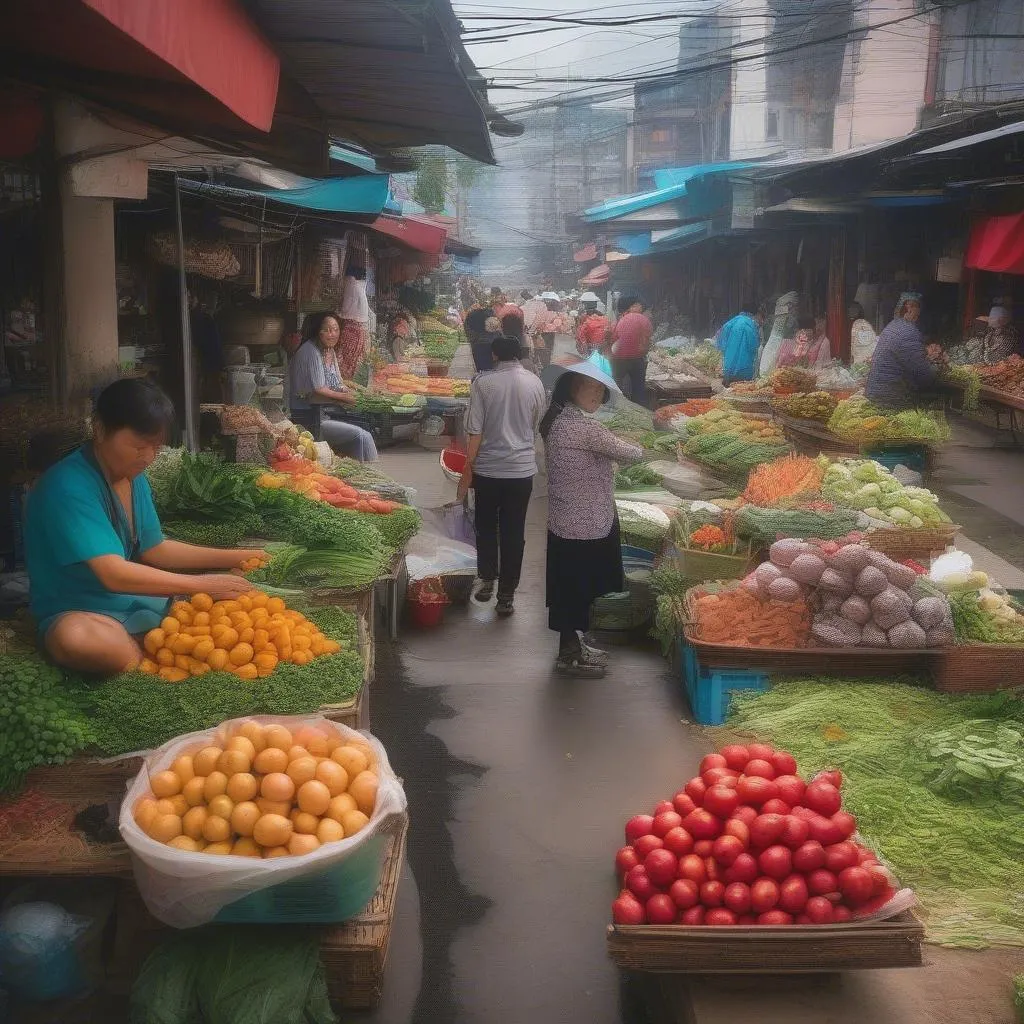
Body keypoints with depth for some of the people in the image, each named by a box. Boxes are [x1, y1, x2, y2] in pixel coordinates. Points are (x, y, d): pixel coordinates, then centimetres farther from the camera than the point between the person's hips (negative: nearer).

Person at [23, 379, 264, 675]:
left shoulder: (134, 479, 4)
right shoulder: (68, 486, -23)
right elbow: (114, 573, -32)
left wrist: (234, 558, 6)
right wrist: (202, 585, -29)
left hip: (135, 599, 8)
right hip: (78, 613, -8)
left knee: (232, 594, 4)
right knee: (75, 637, -43)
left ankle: (138, 646, -9)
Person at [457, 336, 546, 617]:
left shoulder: (482, 382, -7)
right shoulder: (534, 383, 0)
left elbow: (474, 430, -10)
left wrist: (467, 468, -3)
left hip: (487, 468, -1)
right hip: (522, 469, 1)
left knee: (486, 527, 19)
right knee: (514, 533, 7)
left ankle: (487, 580, 23)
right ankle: (506, 596, 11)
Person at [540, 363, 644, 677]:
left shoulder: (559, 419, 8)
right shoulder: (583, 427, -22)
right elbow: (627, 453, -13)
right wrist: (638, 451, 6)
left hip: (566, 521, 10)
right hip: (584, 525, -10)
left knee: (573, 588, 20)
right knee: (576, 589, 4)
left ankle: (572, 645, 34)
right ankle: (569, 656, 17)